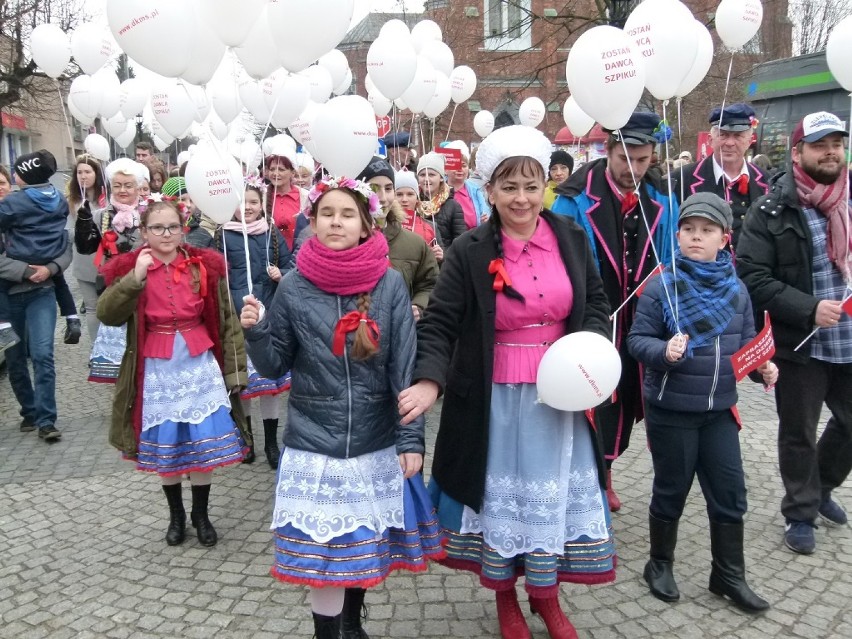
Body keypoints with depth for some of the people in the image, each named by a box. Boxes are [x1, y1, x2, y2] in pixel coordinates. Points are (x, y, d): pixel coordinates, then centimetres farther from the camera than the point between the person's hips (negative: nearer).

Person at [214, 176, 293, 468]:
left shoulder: (273, 234, 6)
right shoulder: (223, 235, 2)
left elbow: (289, 267, 11)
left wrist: (281, 275, -11)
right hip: (235, 316, -1)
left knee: (270, 375, 4)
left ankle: (271, 441, 16)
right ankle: (245, 436, 27)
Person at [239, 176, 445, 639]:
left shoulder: (390, 284, -7)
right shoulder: (294, 287, -5)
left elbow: (406, 367, -6)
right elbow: (274, 365, 2)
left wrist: (412, 438, -8)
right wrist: (256, 331, -17)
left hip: (377, 443, 1)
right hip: (314, 445, -1)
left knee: (367, 544, 16)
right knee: (322, 551, 2)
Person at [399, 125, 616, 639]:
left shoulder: (571, 237, -2)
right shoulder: (470, 252, -11)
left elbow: (597, 302, 9)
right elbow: (439, 324, -12)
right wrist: (430, 381, -29)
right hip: (495, 396, -2)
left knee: (553, 490, 13)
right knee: (501, 491, 11)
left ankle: (546, 594, 36)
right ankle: (505, 595, 35)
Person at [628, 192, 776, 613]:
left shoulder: (736, 289, 2)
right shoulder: (660, 286, -13)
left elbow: (746, 343, 10)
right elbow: (637, 340, -11)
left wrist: (764, 367, -8)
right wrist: (663, 351, -30)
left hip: (720, 409, 4)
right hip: (670, 409, -4)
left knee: (730, 493, 10)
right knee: (671, 490, 10)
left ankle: (728, 575, 29)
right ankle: (660, 565, 32)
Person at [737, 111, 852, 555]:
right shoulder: (772, 211, -10)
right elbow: (752, 276, -15)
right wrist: (808, 309, -23)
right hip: (801, 344, -4)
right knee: (798, 432, 10)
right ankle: (801, 514, 28)